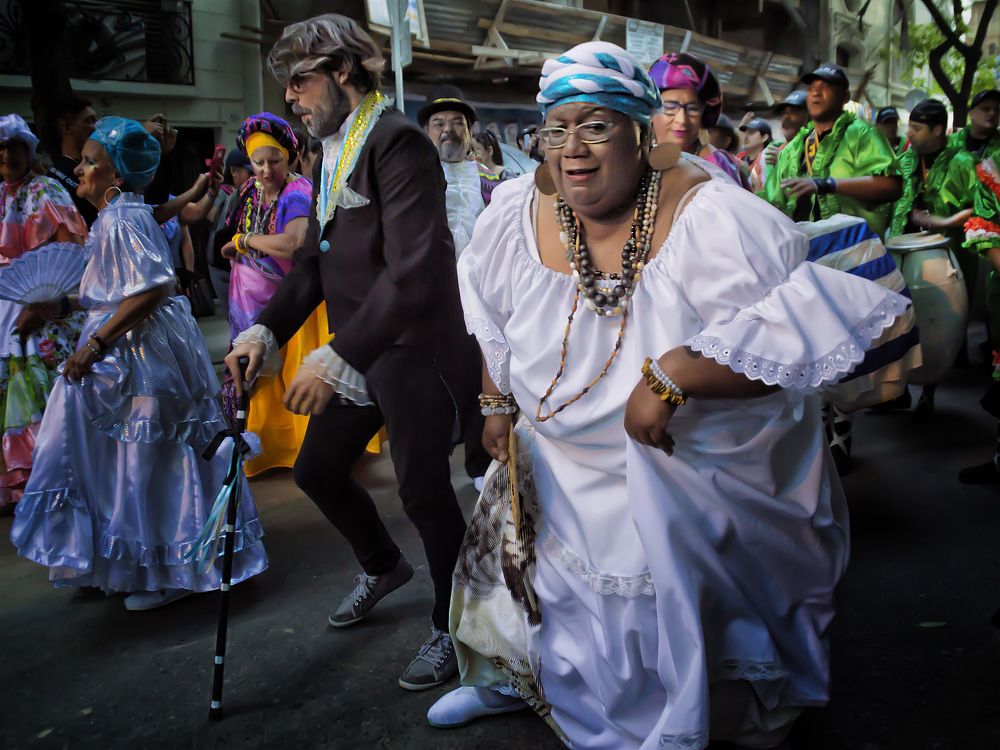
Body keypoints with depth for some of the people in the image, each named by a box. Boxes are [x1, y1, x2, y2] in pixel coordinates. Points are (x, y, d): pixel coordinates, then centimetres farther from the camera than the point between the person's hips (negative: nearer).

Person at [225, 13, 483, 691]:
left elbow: (411, 272, -26)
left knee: (424, 490, -1)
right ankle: (384, 567, 43)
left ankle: (451, 630, 21)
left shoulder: (397, 142, -17)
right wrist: (268, 329, 4)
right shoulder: (333, 152, 12)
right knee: (317, 470, 16)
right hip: (357, 352, 9)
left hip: (415, 350, -9)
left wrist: (340, 357, -29)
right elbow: (318, 259, 17)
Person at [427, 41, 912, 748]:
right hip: (563, 463, 5)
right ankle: (508, 680, 49)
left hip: (700, 473, -5)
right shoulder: (518, 213, -9)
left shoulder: (712, 220, -27)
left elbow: (809, 325, -35)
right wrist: (497, 404, 12)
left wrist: (669, 375, -39)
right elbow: (493, 321, 9)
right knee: (514, 557, 19)